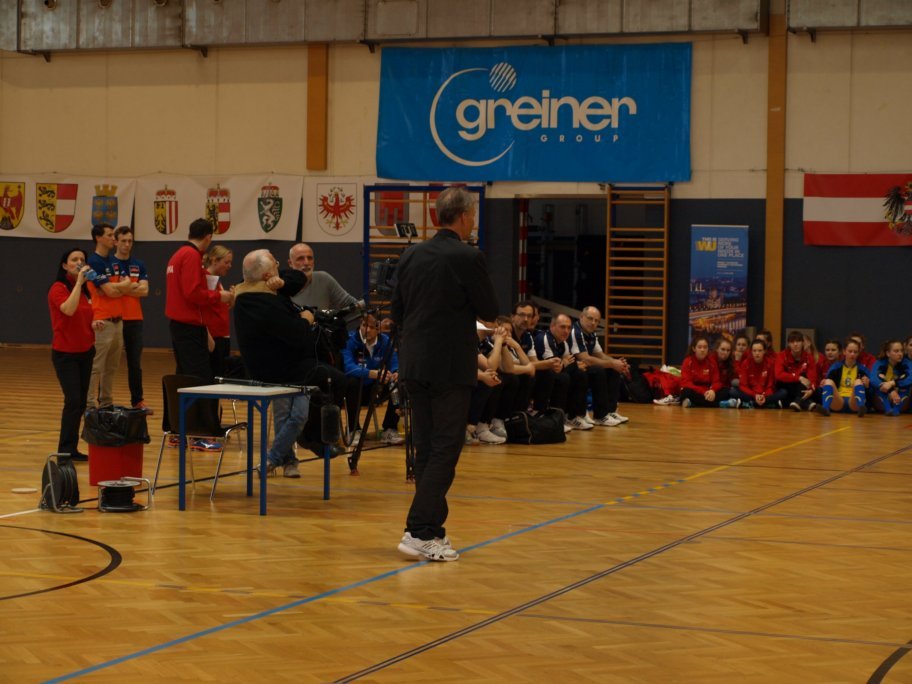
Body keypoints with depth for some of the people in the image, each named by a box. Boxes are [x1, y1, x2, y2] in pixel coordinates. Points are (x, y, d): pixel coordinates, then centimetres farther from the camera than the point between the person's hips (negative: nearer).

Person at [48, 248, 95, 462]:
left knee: (81, 402, 7)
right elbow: (68, 309, -32)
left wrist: (93, 324, 1)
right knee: (73, 400, -15)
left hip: (84, 352, 7)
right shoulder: (58, 288, -12)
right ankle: (66, 450, -11)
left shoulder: (84, 290, 9)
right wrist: (78, 281, -28)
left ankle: (72, 449, 12)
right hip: (65, 353, -7)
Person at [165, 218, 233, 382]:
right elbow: (193, 293, -21)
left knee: (185, 374, 14)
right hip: (190, 326, -10)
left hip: (177, 323, 10)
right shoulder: (192, 256, -14)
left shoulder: (178, 255, 15)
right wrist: (219, 296, -10)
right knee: (201, 377, -12)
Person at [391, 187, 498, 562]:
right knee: (445, 450, -3)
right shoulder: (468, 257, -13)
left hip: (414, 364, 7)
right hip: (451, 366, -7)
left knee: (425, 450, 13)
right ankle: (419, 533, -9)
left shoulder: (412, 256, 6)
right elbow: (490, 311, -6)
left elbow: (397, 310, 11)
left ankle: (432, 529, 17)